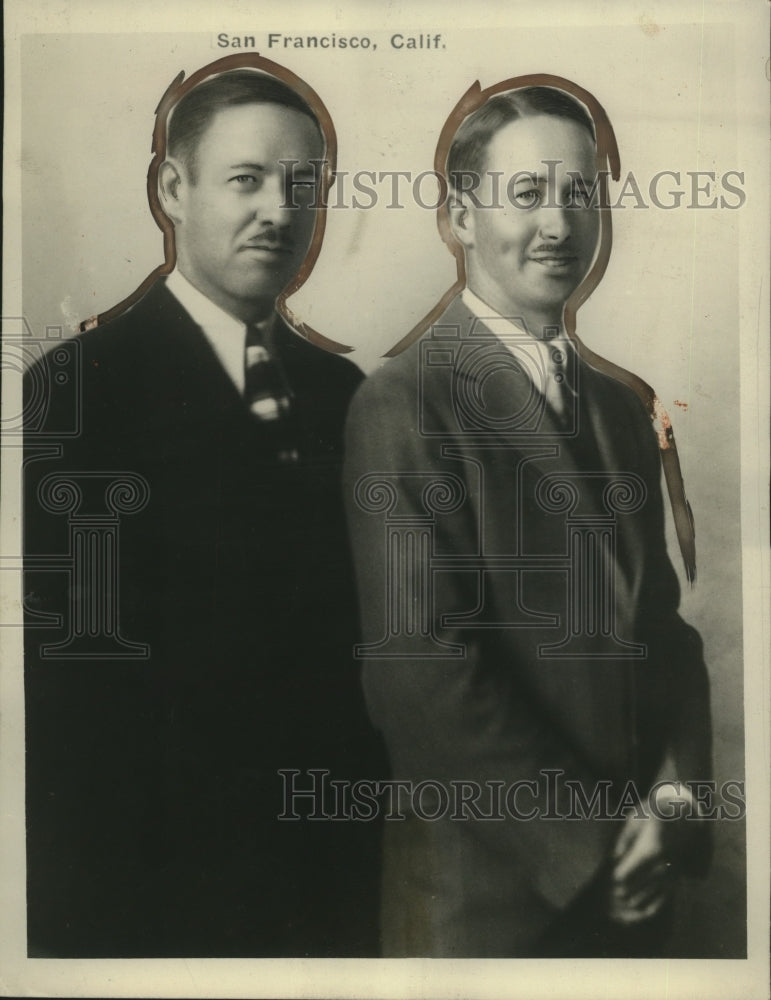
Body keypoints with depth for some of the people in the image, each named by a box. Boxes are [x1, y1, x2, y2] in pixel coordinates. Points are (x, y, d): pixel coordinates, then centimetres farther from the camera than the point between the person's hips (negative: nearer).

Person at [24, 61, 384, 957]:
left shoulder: (342, 392, 5)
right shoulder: (76, 389, -12)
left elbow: (362, 628, 5)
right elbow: (58, 672, -12)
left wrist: (376, 834, 1)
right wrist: (92, 907, -11)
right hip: (159, 887, -4)